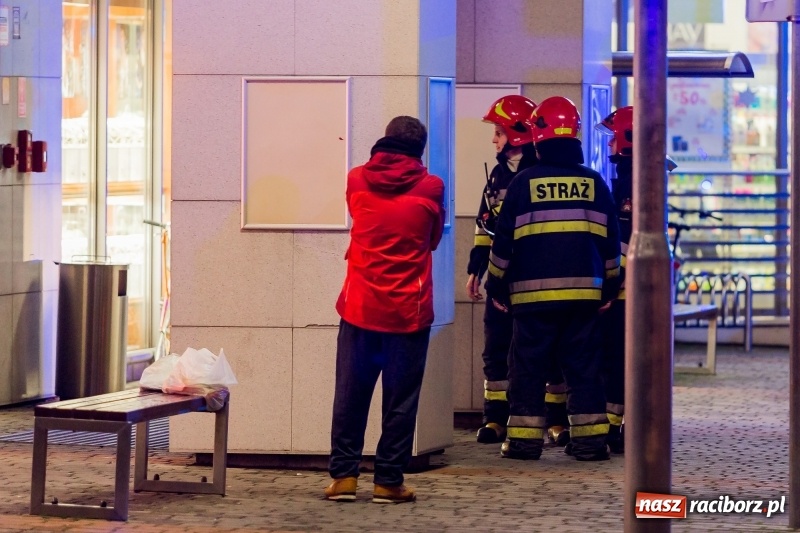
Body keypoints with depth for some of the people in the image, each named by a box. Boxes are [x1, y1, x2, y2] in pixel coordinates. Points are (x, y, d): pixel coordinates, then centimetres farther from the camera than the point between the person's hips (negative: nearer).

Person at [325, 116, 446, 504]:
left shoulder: (357, 181, 1)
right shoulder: (430, 188, -4)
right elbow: (433, 240, 9)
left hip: (359, 308, 2)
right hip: (408, 312, -2)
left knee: (351, 395, 8)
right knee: (400, 400, 3)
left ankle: (344, 476, 6)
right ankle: (389, 482, 4)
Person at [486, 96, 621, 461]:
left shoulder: (524, 182, -3)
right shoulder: (593, 183, 4)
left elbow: (504, 241, 0)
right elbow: (609, 241, 10)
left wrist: (496, 284, 11)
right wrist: (609, 284, 21)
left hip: (533, 292, -2)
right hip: (584, 291, 2)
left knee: (528, 366, 5)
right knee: (583, 365, 6)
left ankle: (525, 438, 3)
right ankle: (590, 437, 2)